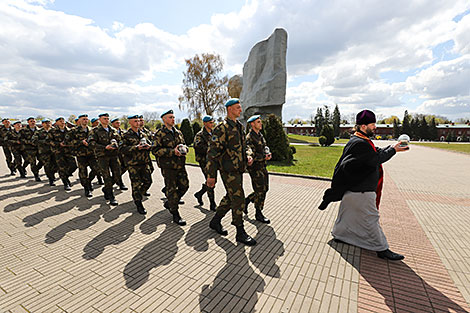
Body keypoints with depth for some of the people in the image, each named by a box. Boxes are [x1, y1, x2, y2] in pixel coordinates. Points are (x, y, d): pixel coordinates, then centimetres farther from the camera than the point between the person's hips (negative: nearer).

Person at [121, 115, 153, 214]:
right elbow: (123, 149, -12)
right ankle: (139, 204, 12)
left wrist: (148, 146, -9)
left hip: (145, 162, 5)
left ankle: (142, 192, 40)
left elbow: (151, 144, 14)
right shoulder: (126, 135, -3)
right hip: (133, 164, -5)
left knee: (148, 181, 10)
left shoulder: (143, 134, 12)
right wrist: (136, 147, -23)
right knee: (136, 184, 0)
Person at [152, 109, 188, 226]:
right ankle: (175, 214, 15)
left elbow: (184, 145, 23)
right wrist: (172, 151, -21)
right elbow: (155, 150, -12)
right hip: (168, 166, -6)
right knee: (171, 189, 2)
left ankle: (169, 202, 31)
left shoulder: (178, 132, 14)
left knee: (184, 185, 7)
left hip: (180, 165, 6)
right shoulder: (160, 134, -5)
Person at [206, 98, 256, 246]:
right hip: (228, 170, -9)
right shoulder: (222, 128, -14)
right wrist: (211, 175, -18)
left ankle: (215, 221, 34)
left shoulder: (239, 126, 14)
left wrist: (249, 155, 2)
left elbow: (244, 145, 24)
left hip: (238, 169, 9)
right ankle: (240, 232, 10)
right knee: (238, 199, -5)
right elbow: (213, 152, -17)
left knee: (230, 197, 16)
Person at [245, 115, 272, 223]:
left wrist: (268, 153, -5)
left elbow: (265, 147, 16)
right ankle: (258, 214, 14)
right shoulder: (249, 138, -15)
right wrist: (264, 157, -18)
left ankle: (247, 200, 32)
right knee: (260, 190, -3)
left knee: (264, 188, 14)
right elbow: (251, 155, -21)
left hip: (263, 166, 9)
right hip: (255, 167, -9)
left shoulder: (260, 135, 14)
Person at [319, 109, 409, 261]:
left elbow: (376, 151, 14)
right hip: (360, 191, -10)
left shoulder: (361, 140, 11)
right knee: (371, 218, 3)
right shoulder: (359, 143, -23)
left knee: (348, 213, 21)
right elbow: (376, 159, -20)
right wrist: (393, 149, -9)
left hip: (355, 187, 11)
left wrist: (392, 147, 2)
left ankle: (339, 235, 36)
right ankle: (382, 249, 17)